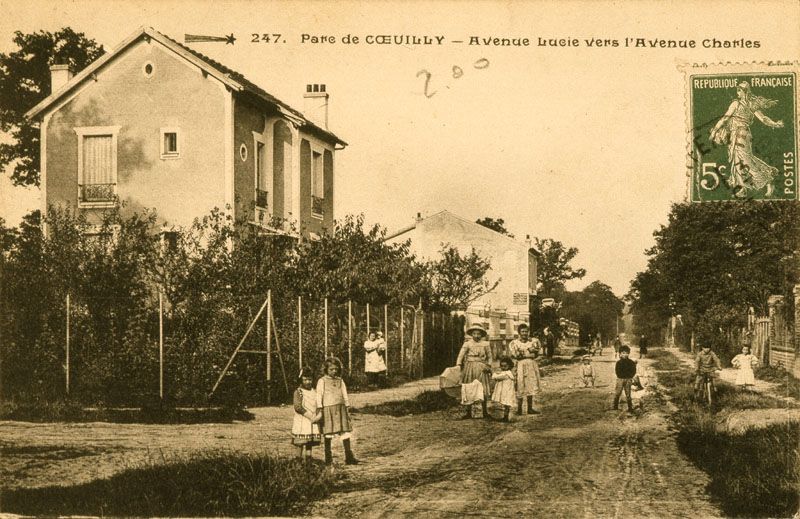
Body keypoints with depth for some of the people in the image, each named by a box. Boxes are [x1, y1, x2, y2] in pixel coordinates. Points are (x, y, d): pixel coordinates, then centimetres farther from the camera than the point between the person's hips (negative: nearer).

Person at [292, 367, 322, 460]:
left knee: (310, 445, 9)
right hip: (302, 423, -5)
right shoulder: (298, 392, -5)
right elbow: (298, 407, -15)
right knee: (301, 445, -6)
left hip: (313, 424, 5)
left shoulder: (314, 392, 12)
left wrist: (319, 415, -11)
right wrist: (310, 416, -18)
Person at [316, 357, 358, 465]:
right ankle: (328, 458, 10)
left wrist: (347, 409, 12)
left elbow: (345, 395, 16)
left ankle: (349, 456, 2)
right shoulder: (322, 381, 0)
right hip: (328, 409, -4)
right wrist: (319, 410, -11)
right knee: (328, 433, 1)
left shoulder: (340, 381, 12)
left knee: (345, 432, -1)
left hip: (340, 409, 4)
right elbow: (319, 395, -4)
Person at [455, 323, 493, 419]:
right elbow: (461, 355, -7)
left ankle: (485, 411, 11)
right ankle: (468, 412, 10)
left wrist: (489, 366, 0)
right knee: (468, 390, 1)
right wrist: (458, 365, -19)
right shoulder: (467, 344, -1)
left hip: (481, 368, 1)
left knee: (483, 390, -1)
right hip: (469, 367, -1)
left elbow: (489, 357, 13)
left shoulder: (485, 344, 6)